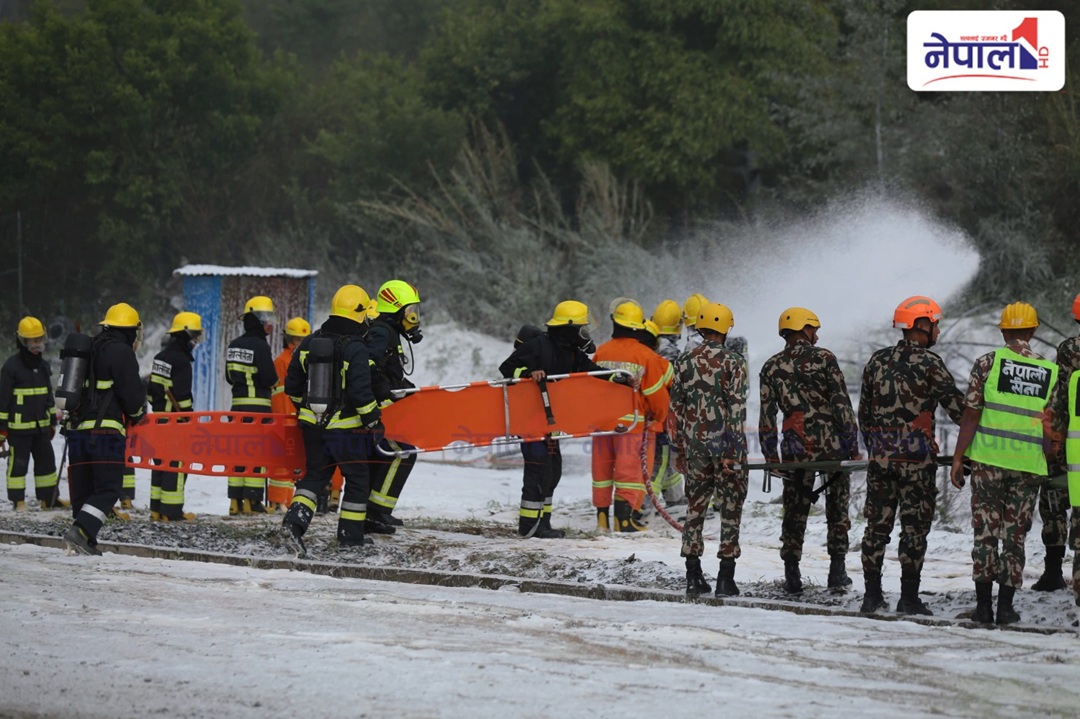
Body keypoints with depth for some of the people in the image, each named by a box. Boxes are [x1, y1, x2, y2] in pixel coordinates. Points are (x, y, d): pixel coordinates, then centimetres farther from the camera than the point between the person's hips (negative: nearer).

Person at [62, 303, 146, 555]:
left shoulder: (88, 350, 20)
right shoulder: (121, 352, -5)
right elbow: (132, 393, -8)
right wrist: (139, 414, 11)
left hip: (77, 428, 8)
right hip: (106, 430, -8)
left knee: (82, 488, 10)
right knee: (108, 488, -8)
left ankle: (85, 542, 8)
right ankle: (81, 531, -25)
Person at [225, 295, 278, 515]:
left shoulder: (234, 345, 11)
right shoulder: (259, 345, -14)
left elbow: (229, 376, 17)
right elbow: (270, 378, -16)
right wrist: (271, 381, 6)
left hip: (238, 404, 8)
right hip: (258, 405, -7)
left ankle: (235, 500, 9)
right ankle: (252, 501, -8)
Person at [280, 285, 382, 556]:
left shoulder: (309, 343, 5)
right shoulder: (355, 350, -17)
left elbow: (292, 384, 12)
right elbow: (361, 392, -22)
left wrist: (303, 407, 27)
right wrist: (373, 421, -10)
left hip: (313, 424, 6)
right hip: (347, 428, -5)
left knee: (315, 475, 14)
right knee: (357, 478, 11)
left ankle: (294, 522, -7)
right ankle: (350, 535, 16)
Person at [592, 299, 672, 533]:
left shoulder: (601, 352, 3)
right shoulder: (646, 356, -9)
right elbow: (656, 393, -7)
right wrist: (660, 417, 11)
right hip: (633, 422, -4)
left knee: (603, 467, 14)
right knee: (630, 469, -1)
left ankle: (602, 515, 18)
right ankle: (624, 518, -7)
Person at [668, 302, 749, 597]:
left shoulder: (684, 362, 5)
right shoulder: (732, 362, -7)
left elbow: (676, 408, 8)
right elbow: (737, 408, -13)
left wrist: (679, 448, 15)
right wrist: (735, 450, -12)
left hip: (694, 444, 4)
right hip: (725, 444, -4)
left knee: (695, 506, 11)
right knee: (731, 508, 3)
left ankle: (693, 577, 9)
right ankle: (725, 578, 0)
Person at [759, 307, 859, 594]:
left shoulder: (771, 367, 6)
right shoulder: (823, 358, -2)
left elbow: (766, 415, 5)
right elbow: (842, 404, -5)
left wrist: (770, 456, 12)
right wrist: (852, 446, -2)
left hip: (796, 447, 2)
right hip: (831, 442, -2)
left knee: (795, 510, 9)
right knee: (837, 506, 11)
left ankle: (792, 574, 6)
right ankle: (837, 568, 7)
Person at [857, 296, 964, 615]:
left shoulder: (877, 361, 8)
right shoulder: (929, 364, -9)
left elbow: (864, 412, 14)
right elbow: (957, 407, -8)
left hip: (880, 456, 5)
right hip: (917, 457, -5)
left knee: (877, 524, 10)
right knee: (915, 526, 2)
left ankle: (872, 594, 11)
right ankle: (909, 597, 3)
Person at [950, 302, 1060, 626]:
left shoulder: (988, 363, -3)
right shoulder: (1049, 372, 4)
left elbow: (970, 416, -5)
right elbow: (1049, 427, 5)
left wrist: (958, 458, 0)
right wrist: (1047, 459, 18)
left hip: (988, 459, -1)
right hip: (1027, 465, 1)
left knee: (986, 531, 5)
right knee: (1015, 535, 8)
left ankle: (983, 605, 2)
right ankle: (1006, 606, 7)